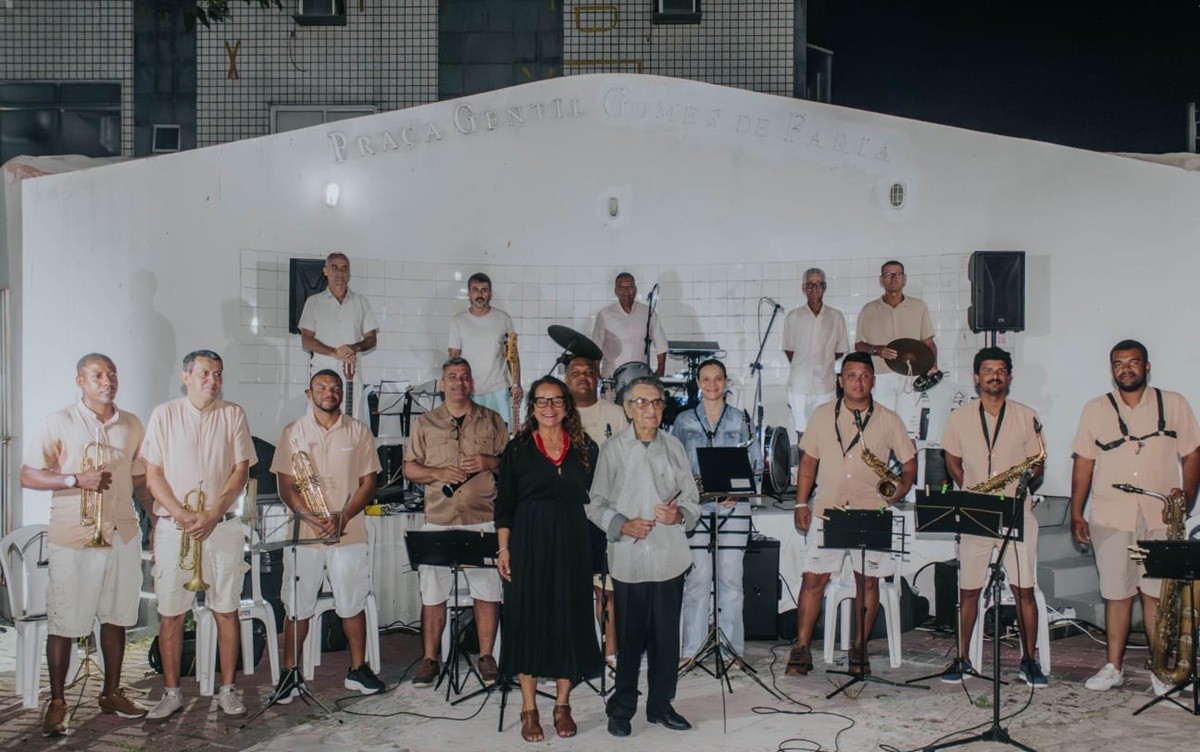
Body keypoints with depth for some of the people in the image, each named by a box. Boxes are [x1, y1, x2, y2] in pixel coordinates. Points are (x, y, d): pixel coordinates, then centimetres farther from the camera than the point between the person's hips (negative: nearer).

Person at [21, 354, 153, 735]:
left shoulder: (132, 425, 9)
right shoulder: (60, 422, -4)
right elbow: (27, 475, -7)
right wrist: (77, 479, -19)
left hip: (123, 535, 4)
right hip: (74, 538, -4)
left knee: (115, 617, 12)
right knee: (64, 622, 2)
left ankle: (112, 693, 26)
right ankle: (57, 703, 16)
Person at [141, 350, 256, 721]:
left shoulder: (233, 415, 5)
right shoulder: (164, 414, 4)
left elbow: (240, 471, 1)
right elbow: (153, 474, 0)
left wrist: (211, 514, -12)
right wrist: (182, 515, -12)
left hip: (222, 526, 1)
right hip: (173, 527, 0)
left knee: (227, 610, 4)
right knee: (171, 613, 3)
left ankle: (227, 690, 14)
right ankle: (172, 693, 16)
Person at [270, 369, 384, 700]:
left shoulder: (358, 432, 6)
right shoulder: (293, 432, 3)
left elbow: (369, 482, 3)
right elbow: (286, 486, -1)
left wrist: (342, 517, -12)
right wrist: (312, 518, -17)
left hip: (349, 533, 1)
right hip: (303, 533, -1)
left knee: (353, 605, 7)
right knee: (298, 608, 4)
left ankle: (358, 669, 20)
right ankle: (289, 673, 15)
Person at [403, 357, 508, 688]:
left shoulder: (492, 421, 10)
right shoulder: (424, 423, 11)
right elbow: (409, 468, 9)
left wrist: (490, 462, -10)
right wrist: (437, 473, -9)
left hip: (483, 520, 0)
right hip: (438, 521, 0)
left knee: (488, 591, 1)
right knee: (432, 592, 2)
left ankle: (486, 656, 13)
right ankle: (429, 659, 14)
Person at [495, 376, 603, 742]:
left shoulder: (586, 448, 5)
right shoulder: (518, 448, 1)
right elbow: (504, 503, 2)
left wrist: (598, 549, 2)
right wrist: (504, 548, -5)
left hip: (573, 545, 1)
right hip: (529, 544, -1)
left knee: (569, 619, 5)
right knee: (528, 619, 2)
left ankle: (562, 705, 20)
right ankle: (529, 709, 14)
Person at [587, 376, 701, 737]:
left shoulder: (673, 446, 6)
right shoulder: (613, 449, -1)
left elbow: (693, 501, 9)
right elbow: (596, 504, 2)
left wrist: (678, 514, -12)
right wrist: (622, 526, -14)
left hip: (670, 558, 2)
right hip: (629, 561, -2)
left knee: (666, 637, 10)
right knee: (629, 639, 6)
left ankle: (661, 705, 27)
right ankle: (622, 708, 22)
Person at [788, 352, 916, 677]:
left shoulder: (888, 420, 3)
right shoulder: (822, 415, 5)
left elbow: (909, 460, 9)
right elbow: (808, 461, 9)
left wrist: (902, 486, -10)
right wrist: (801, 504, 3)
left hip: (872, 514, 0)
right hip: (827, 512, 0)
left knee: (868, 581, 6)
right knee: (813, 579, -1)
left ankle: (859, 649, 21)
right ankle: (801, 649, 7)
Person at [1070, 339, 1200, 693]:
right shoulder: (1095, 409, 8)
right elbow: (1083, 463, 9)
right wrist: (1076, 514, 5)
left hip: (1160, 518, -1)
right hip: (1110, 518, 1)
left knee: (1156, 593, 0)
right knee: (1116, 593, 6)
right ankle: (1113, 667, 14)